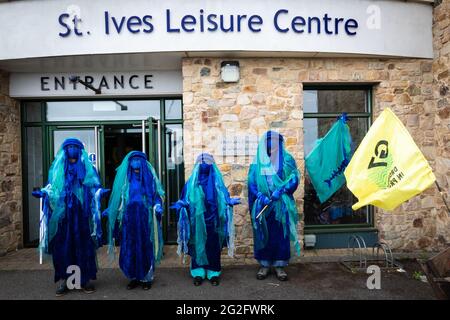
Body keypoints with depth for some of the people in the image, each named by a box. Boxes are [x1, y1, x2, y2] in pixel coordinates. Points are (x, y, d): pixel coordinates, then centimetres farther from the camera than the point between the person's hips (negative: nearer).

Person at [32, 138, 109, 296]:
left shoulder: (88, 169, 10)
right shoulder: (57, 170, 14)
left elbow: (95, 189, 6)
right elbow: (51, 189, 12)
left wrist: (100, 192, -15)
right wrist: (43, 193, -8)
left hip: (81, 216, -1)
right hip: (62, 215, 1)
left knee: (84, 246, 1)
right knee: (62, 246, 1)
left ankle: (86, 279, 11)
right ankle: (64, 280, 12)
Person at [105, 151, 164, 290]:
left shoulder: (149, 177, 1)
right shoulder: (124, 178, 7)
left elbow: (157, 195, 2)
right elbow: (118, 198, 12)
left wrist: (157, 206, -16)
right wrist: (110, 210, 1)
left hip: (145, 220, -2)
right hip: (129, 220, 2)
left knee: (145, 249, 4)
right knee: (129, 250, 5)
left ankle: (147, 278, 18)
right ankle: (134, 277, 20)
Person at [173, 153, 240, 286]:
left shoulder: (217, 181, 6)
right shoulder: (192, 182, 5)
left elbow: (224, 198, 5)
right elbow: (185, 199, 4)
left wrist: (230, 201, -14)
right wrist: (180, 204, -15)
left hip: (212, 220, 0)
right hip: (197, 221, 0)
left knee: (213, 246, 4)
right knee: (197, 244, 4)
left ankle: (213, 273, 16)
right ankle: (198, 273, 16)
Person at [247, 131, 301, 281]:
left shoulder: (286, 159, 3)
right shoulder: (257, 161, 5)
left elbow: (294, 179, -4)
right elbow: (251, 182, 0)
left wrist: (280, 190, -19)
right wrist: (261, 196, -15)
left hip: (281, 205, -1)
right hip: (262, 205, 1)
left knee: (281, 235, 4)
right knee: (263, 234, 7)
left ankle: (280, 266, 17)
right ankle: (264, 265, 20)